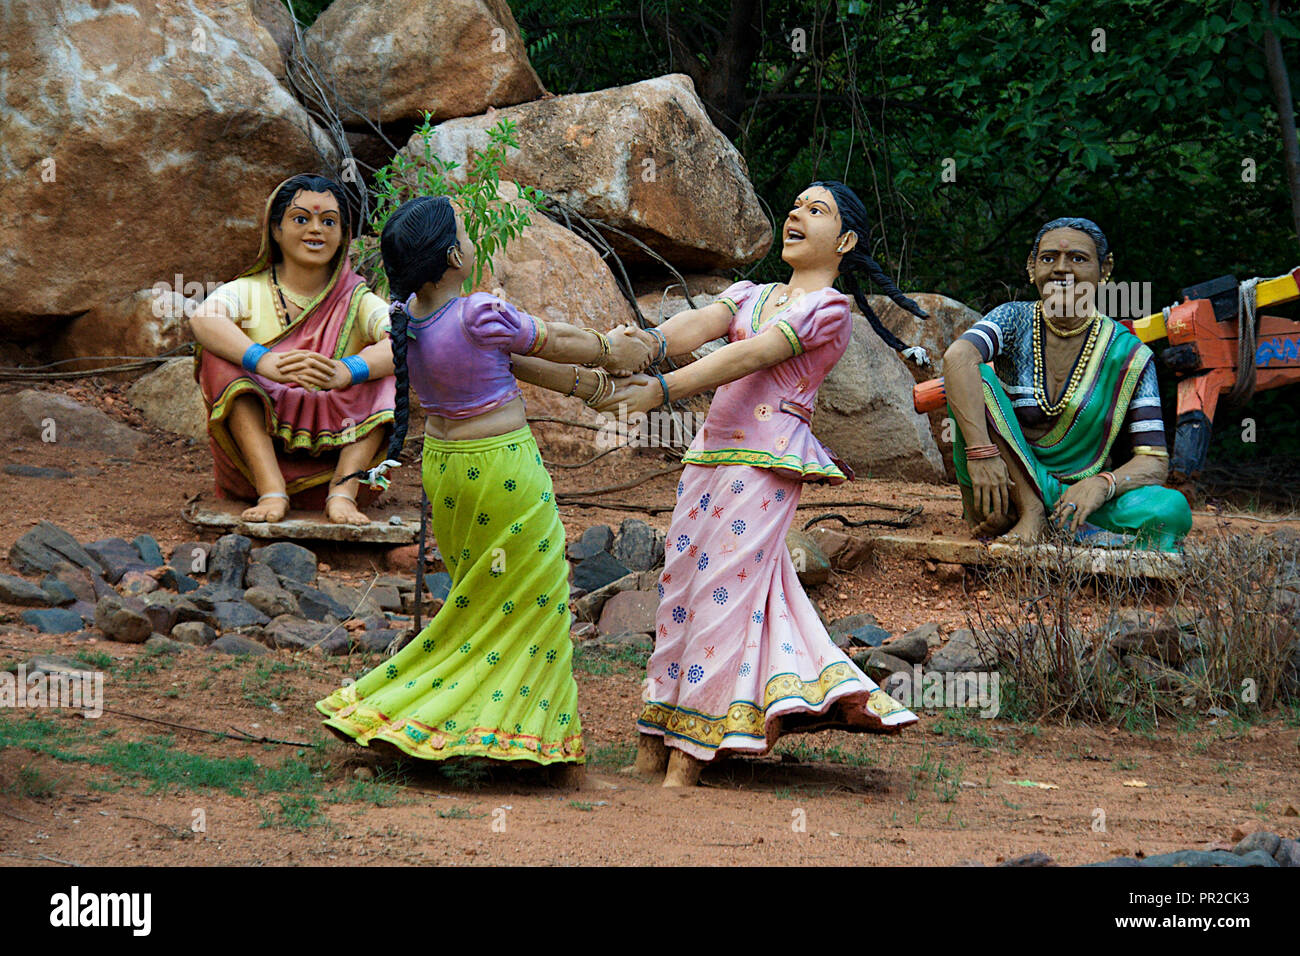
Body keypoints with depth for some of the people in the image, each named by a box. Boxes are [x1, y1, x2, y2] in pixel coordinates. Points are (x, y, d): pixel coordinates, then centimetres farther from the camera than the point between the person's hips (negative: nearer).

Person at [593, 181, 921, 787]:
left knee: (721, 596, -10)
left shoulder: (829, 309, -1)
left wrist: (663, 389, -23)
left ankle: (684, 769, -8)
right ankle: (650, 754, 5)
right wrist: (650, 343, -22)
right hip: (710, 452, 7)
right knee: (679, 586, 3)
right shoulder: (750, 294, 21)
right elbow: (701, 323, 2)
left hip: (766, 460, -7)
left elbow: (751, 356, -13)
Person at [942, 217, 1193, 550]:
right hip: (1010, 485, 0)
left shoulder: (1128, 354, -2)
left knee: (1171, 509, -30)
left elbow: (1154, 461, -7)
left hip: (1080, 495, 0)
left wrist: (1101, 485, -30)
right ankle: (1029, 511, -25)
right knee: (978, 377, -23)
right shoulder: (1015, 321, -3)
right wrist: (981, 451, -41)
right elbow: (957, 357, -26)